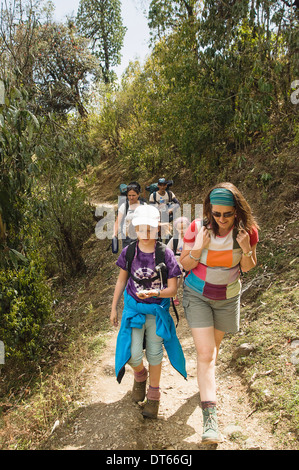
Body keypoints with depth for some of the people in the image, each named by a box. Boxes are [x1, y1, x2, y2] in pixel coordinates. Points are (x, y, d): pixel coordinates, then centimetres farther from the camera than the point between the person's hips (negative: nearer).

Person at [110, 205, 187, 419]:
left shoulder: (165, 254, -15)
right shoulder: (129, 252, -8)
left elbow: (172, 289, -12)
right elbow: (121, 280, 5)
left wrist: (152, 293, -32)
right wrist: (114, 308, 9)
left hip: (157, 309, -1)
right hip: (133, 307, 1)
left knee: (154, 352, 12)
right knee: (134, 355, -4)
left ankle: (154, 394, 36)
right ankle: (140, 375, 34)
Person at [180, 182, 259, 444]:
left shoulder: (248, 230, -16)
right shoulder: (197, 228, -21)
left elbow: (247, 268, -4)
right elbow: (184, 265, -10)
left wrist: (246, 249, -25)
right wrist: (197, 250, -30)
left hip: (227, 296, 3)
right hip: (197, 295, -2)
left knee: (215, 344, 23)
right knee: (205, 353, -9)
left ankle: (207, 378, 55)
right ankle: (210, 416, -2)